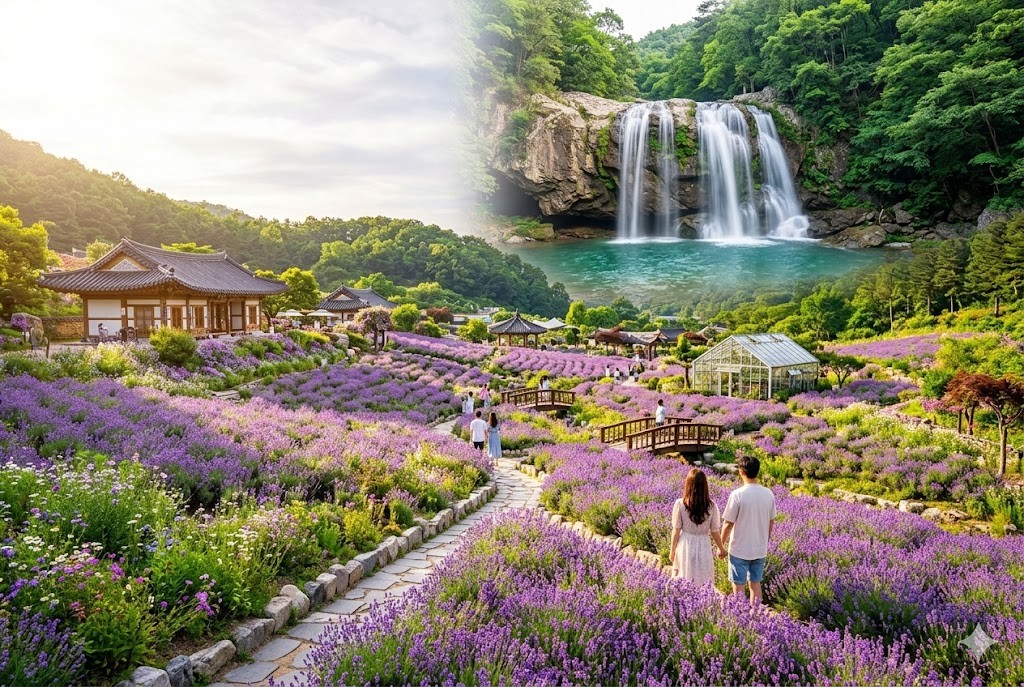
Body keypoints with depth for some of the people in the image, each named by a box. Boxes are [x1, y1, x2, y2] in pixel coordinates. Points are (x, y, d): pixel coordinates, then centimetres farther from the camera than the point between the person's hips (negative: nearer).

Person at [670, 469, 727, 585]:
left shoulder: (680, 504, -14)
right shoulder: (712, 506, -12)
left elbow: (676, 530, -8)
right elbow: (715, 532, -3)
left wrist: (672, 551, 5)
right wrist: (721, 548, 15)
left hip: (685, 546, 0)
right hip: (703, 548, 0)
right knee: (703, 583, 14)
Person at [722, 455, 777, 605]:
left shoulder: (737, 495, -19)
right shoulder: (768, 494, -3)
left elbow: (728, 524, -14)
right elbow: (770, 522, 7)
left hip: (740, 550, -5)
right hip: (760, 549, 5)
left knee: (739, 587, 6)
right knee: (755, 583, 17)